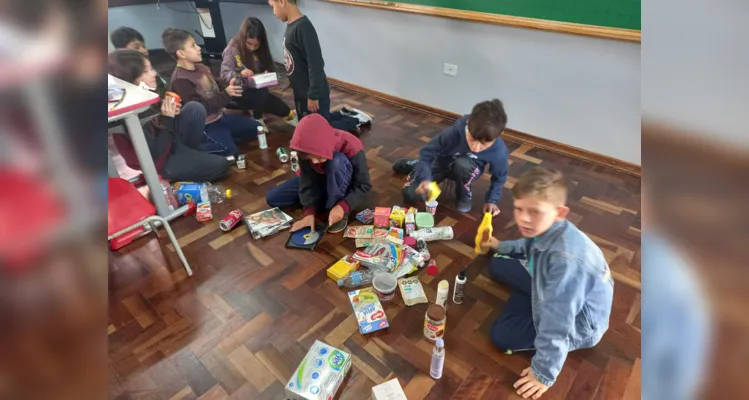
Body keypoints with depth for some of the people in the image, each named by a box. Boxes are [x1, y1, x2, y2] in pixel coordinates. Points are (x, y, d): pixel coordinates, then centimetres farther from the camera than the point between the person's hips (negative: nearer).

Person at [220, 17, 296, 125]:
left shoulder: (260, 50, -1)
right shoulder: (232, 49, -14)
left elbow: (269, 69, 4)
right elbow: (224, 74, -17)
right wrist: (239, 74, -36)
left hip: (259, 90, 5)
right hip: (239, 92, -5)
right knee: (261, 93, -29)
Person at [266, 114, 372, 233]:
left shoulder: (352, 148, -34)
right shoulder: (306, 150, -24)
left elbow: (364, 186, -28)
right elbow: (308, 182, -18)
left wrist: (343, 206, -41)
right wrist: (310, 211, -30)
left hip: (345, 187, -4)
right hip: (320, 180, 4)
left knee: (337, 161, -39)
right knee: (272, 198, -5)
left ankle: (341, 213, -21)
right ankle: (330, 199, -1)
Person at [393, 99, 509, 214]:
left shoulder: (499, 151, -33)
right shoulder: (455, 132, -38)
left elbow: (499, 177, -11)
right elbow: (426, 153, -27)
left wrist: (492, 200, -15)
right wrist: (424, 178, -41)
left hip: (466, 169, 0)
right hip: (442, 163, 0)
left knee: (463, 164, -39)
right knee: (410, 194, -8)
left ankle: (465, 195, -5)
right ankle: (415, 165, 27)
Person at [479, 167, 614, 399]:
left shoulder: (565, 259, -42)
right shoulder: (546, 228, -17)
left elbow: (556, 324, -34)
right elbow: (530, 246, 10)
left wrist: (544, 373, -23)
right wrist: (500, 246, 27)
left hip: (578, 322, -7)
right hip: (551, 286, 7)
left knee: (502, 335, -13)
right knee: (498, 265, 8)